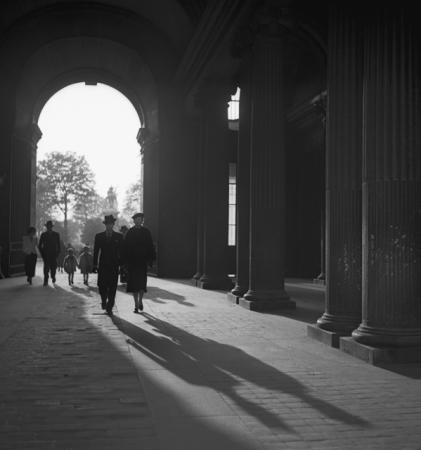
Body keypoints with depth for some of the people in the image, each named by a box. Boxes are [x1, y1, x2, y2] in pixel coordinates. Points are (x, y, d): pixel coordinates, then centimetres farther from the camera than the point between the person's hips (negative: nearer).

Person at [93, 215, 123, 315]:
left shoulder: (119, 236, 6)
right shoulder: (99, 236, 7)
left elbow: (121, 251, 5)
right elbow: (96, 251, 6)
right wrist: (95, 264, 0)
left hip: (114, 266, 0)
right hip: (103, 265, 0)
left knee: (112, 288, -2)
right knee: (101, 286, -2)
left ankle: (109, 307, 5)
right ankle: (104, 300, 27)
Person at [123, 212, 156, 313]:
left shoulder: (146, 232, 5)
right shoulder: (130, 232, 4)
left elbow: (150, 246, 5)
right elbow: (126, 247, 2)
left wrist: (150, 259, -3)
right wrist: (126, 260, -5)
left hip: (143, 260, 0)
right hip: (132, 261, 0)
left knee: (142, 282, -3)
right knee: (133, 282, 1)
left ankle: (140, 300, 21)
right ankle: (136, 304, 9)